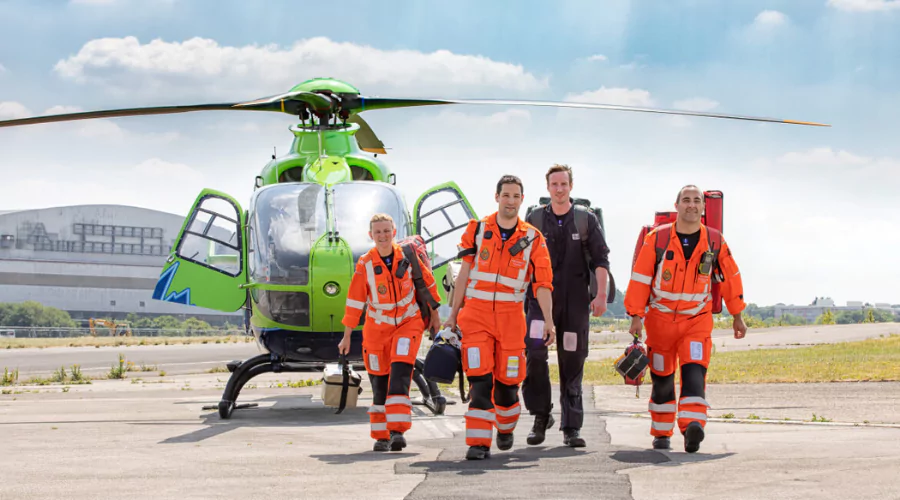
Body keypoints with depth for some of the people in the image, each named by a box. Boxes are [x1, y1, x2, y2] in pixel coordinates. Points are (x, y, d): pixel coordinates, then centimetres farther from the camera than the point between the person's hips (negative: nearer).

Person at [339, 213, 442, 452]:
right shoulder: (365, 265, -9)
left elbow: (428, 282, 7)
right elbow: (354, 301, -4)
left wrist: (434, 314, 13)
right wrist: (347, 336, -1)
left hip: (408, 323, -1)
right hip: (378, 327, 1)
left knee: (400, 372, -19)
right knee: (379, 381, 3)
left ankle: (397, 431, -24)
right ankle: (381, 436, 16)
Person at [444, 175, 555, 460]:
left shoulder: (532, 239, 1)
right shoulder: (477, 230, 4)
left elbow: (542, 283, -2)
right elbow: (464, 274, 9)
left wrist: (548, 320, -12)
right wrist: (453, 314, 10)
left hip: (511, 316, 0)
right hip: (476, 313, 0)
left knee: (507, 379, 4)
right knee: (480, 379, -10)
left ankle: (506, 427, 34)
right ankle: (479, 442, -8)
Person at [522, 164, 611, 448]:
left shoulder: (586, 219, 7)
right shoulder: (534, 219, 10)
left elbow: (600, 259, 3)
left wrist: (601, 295, -7)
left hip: (576, 300, 0)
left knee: (572, 362, 1)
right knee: (534, 353, -18)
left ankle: (571, 427, 6)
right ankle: (541, 414, -2)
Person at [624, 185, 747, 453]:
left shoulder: (715, 241, -1)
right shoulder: (657, 239, -7)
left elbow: (730, 278, 10)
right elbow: (640, 279, -5)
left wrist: (737, 316, 15)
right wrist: (636, 317, -9)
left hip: (697, 320, 0)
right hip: (660, 319, 0)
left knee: (694, 372, -21)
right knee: (662, 379, 9)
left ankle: (692, 426, -34)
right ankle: (662, 434, 24)